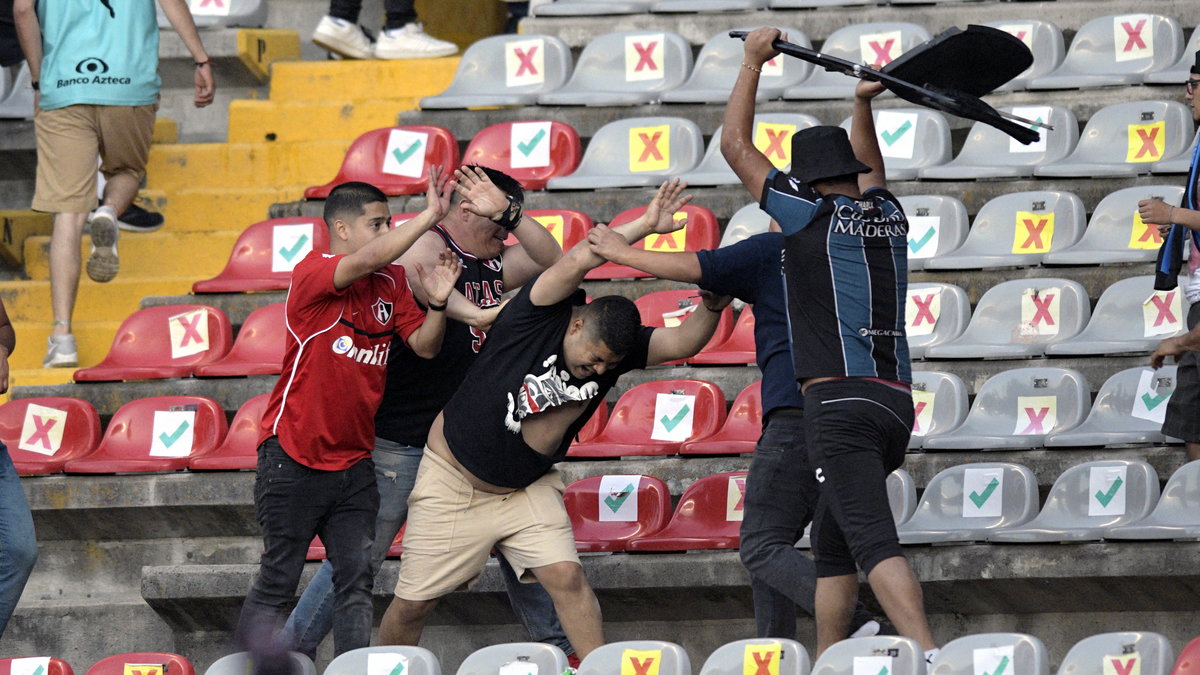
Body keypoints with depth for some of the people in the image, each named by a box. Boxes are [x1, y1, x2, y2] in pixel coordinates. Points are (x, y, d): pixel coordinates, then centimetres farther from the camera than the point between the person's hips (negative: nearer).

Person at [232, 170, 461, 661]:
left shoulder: (392, 284, 8)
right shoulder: (313, 274, -12)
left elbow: (424, 346, 5)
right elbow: (371, 258, -30)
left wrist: (437, 303, -14)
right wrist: (430, 215, -25)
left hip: (354, 462, 6)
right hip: (294, 459, -6)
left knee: (356, 582, -2)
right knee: (277, 581, 0)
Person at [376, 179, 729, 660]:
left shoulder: (617, 347, -8)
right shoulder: (539, 317, -21)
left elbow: (682, 342, -18)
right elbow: (578, 260, -36)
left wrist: (712, 306, -38)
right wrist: (645, 226, -40)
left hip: (527, 489, 4)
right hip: (453, 484, -4)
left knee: (566, 576, -15)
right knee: (412, 603, 2)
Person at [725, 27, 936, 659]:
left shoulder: (813, 215, 0)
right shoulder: (888, 216, 16)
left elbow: (735, 147, 9)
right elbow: (867, 168, 43)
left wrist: (753, 61, 17)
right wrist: (863, 105, 40)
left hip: (840, 400, -7)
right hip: (897, 400, 7)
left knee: (873, 541, -20)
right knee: (831, 541, 19)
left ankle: (929, 658, -36)